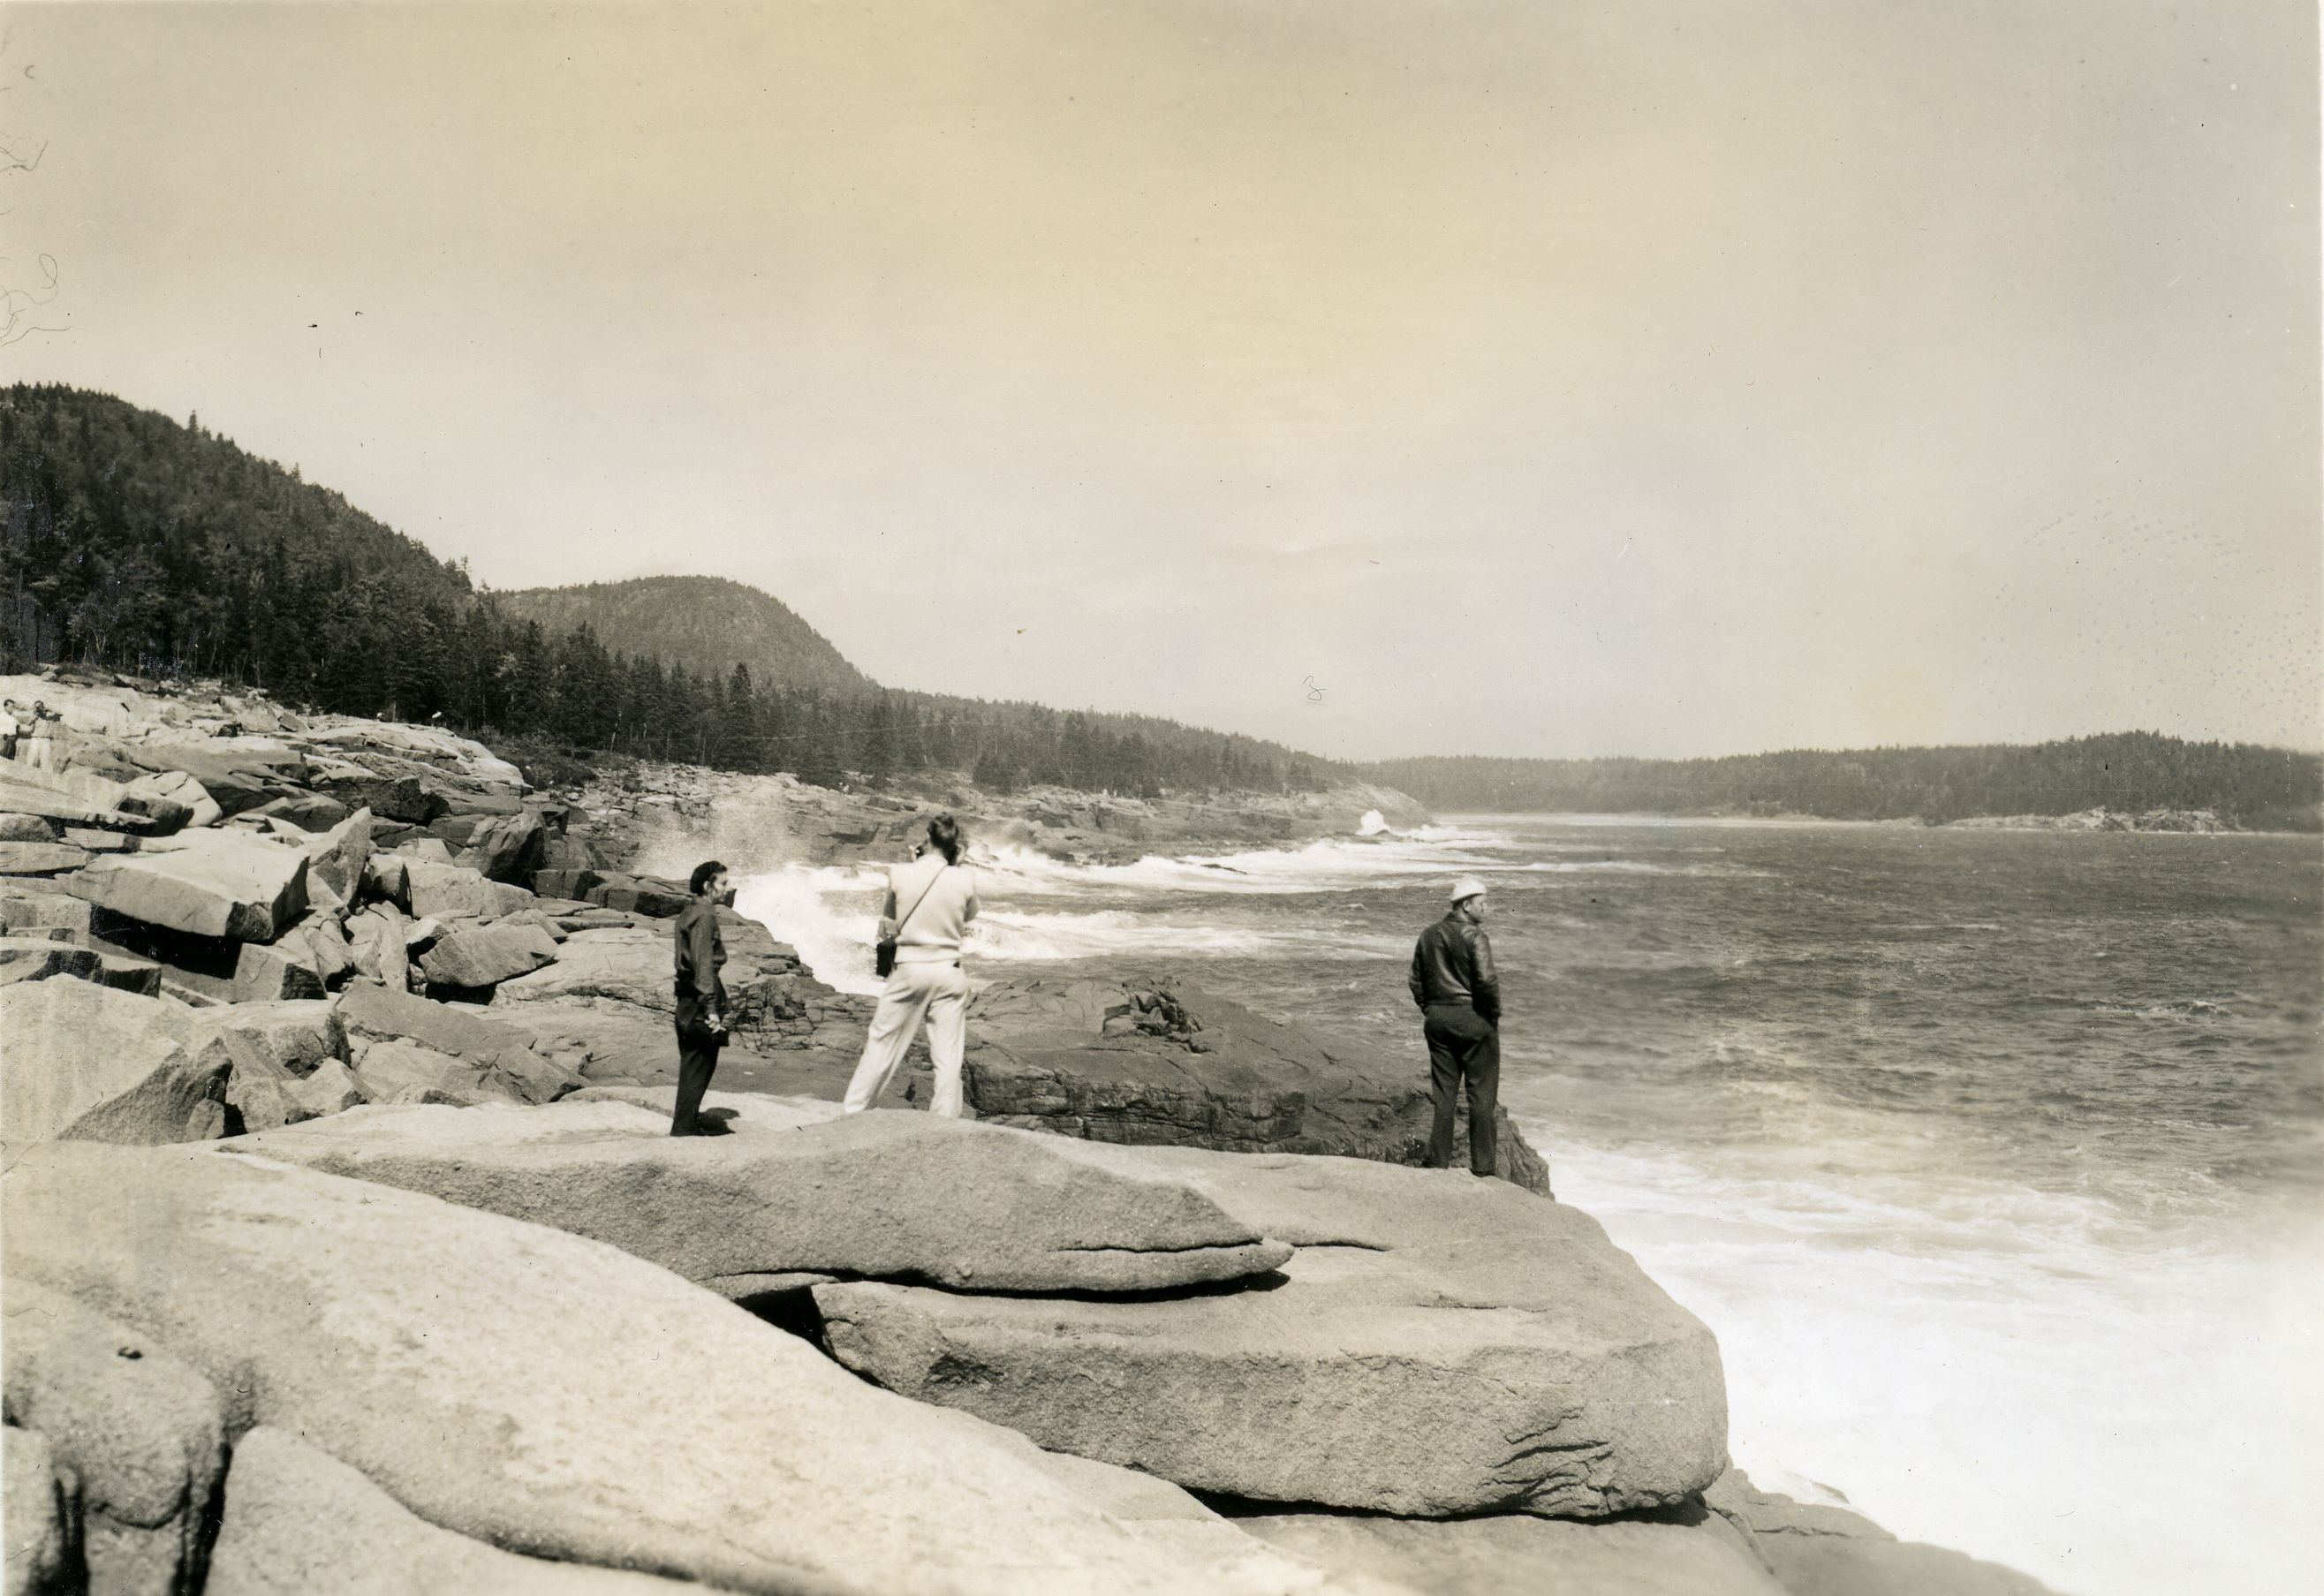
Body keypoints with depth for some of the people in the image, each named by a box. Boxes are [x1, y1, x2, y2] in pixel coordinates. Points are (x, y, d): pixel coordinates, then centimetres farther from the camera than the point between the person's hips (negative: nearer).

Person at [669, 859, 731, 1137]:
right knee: (699, 1065, -3)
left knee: (693, 1064, 16)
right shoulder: (704, 915, -15)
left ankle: (687, 1124, 23)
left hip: (688, 996, 10)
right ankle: (685, 1127, 1)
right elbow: (704, 965, -19)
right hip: (701, 998, -10)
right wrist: (712, 1009, -20)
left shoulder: (688, 913, 15)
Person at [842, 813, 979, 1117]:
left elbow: (888, 919, 7)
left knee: (881, 1045, 13)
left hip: (910, 969, 0)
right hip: (949, 972, 0)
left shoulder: (900, 874, -8)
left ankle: (853, 1114, 21)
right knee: (948, 1056, 6)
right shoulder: (964, 879, -8)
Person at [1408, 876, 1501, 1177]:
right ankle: (1483, 1164, 6)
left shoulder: (1428, 936, 9)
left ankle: (1438, 1161, 12)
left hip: (1437, 1019, 6)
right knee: (1481, 1093, 3)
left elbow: (1417, 982, 12)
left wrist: (1430, 1012, 16)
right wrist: (1494, 1015, -6)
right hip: (1473, 1018, -6)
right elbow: (1486, 980, -20)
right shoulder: (1473, 936, -13)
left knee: (1443, 1093, 11)